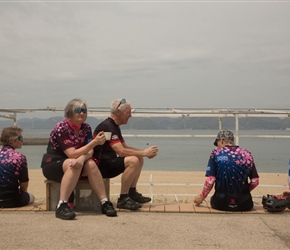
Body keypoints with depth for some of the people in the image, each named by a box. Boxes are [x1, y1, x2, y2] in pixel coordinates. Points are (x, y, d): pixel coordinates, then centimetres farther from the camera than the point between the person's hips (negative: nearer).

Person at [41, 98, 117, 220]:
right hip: (52, 164, -5)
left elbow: (89, 152, -10)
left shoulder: (86, 128, -2)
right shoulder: (61, 128, -20)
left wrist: (82, 158, -34)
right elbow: (72, 154, -27)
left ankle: (105, 203, -25)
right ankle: (61, 206, -37)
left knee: (91, 164, -25)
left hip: (72, 164, 5)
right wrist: (95, 142, -34)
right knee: (73, 164, -36)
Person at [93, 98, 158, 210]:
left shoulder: (114, 126, 15)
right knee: (133, 161, -27)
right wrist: (144, 153, -17)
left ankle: (132, 193, 10)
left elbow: (125, 146, 18)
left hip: (109, 161, 11)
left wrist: (144, 151, 3)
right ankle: (123, 199, -19)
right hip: (100, 165, -11)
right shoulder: (107, 126, -19)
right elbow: (121, 151, -26)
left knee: (139, 159, 9)